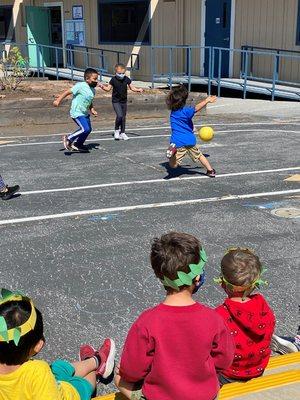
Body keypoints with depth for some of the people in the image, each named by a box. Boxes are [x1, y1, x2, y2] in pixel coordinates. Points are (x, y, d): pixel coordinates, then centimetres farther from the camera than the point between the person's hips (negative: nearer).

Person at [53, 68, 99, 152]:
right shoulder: (80, 86, -17)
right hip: (77, 113, -9)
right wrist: (58, 100, -16)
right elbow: (68, 92, -14)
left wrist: (92, 110, 7)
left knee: (88, 129, 12)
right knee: (85, 129, -19)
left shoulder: (93, 90, 8)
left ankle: (78, 145, 31)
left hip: (85, 113, 9)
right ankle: (68, 139, -1)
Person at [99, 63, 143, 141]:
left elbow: (132, 87, 10)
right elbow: (108, 88, 1)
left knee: (123, 117, 10)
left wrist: (138, 89, -6)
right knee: (119, 115, -21)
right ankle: (116, 130, 1)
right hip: (116, 101, -4)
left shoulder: (127, 79, -1)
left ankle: (122, 133, 22)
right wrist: (102, 86, -16)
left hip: (124, 101, 4)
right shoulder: (113, 80, -8)